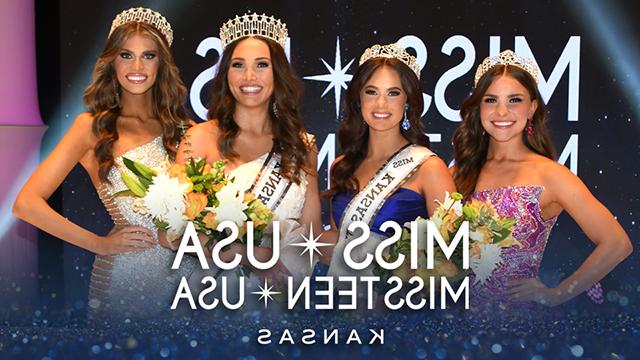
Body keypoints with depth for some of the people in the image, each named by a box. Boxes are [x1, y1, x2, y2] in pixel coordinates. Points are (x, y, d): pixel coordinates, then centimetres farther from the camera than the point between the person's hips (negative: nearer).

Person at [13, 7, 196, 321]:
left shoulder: (177, 125, 6)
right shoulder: (93, 127, -6)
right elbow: (26, 203, -13)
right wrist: (100, 244, -10)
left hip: (185, 271, 4)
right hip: (126, 280, -4)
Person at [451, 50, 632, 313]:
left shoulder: (548, 175, -11)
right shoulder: (461, 171, 0)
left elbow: (617, 244, -14)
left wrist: (556, 295, -10)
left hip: (520, 309, -3)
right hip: (466, 306, 3)